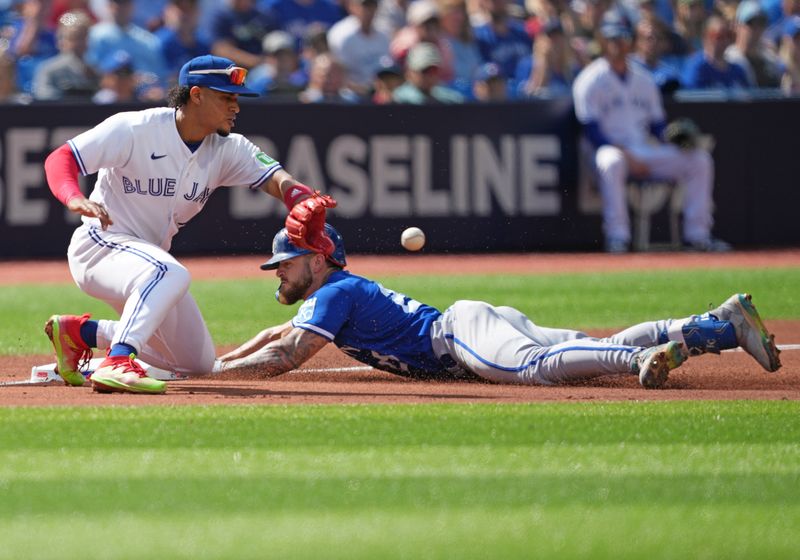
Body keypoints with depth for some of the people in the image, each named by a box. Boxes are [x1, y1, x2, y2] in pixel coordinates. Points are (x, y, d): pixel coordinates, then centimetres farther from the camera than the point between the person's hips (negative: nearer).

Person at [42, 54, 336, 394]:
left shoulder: (228, 149, -2)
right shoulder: (134, 130, -18)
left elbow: (276, 179, -17)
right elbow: (60, 159, -23)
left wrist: (304, 205, -41)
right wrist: (74, 199, -45)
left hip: (150, 255, 8)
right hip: (100, 246, -8)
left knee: (198, 362, 15)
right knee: (171, 274, -39)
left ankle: (80, 332, 23)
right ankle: (117, 363, -42)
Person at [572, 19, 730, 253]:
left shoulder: (644, 79, 19)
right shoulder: (591, 80, -1)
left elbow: (658, 126, 19)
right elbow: (592, 130, -10)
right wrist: (627, 156, -20)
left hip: (645, 150, 6)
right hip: (612, 149, -6)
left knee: (700, 159, -8)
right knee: (611, 163, -42)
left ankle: (697, 235, -10)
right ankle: (617, 236, -40)